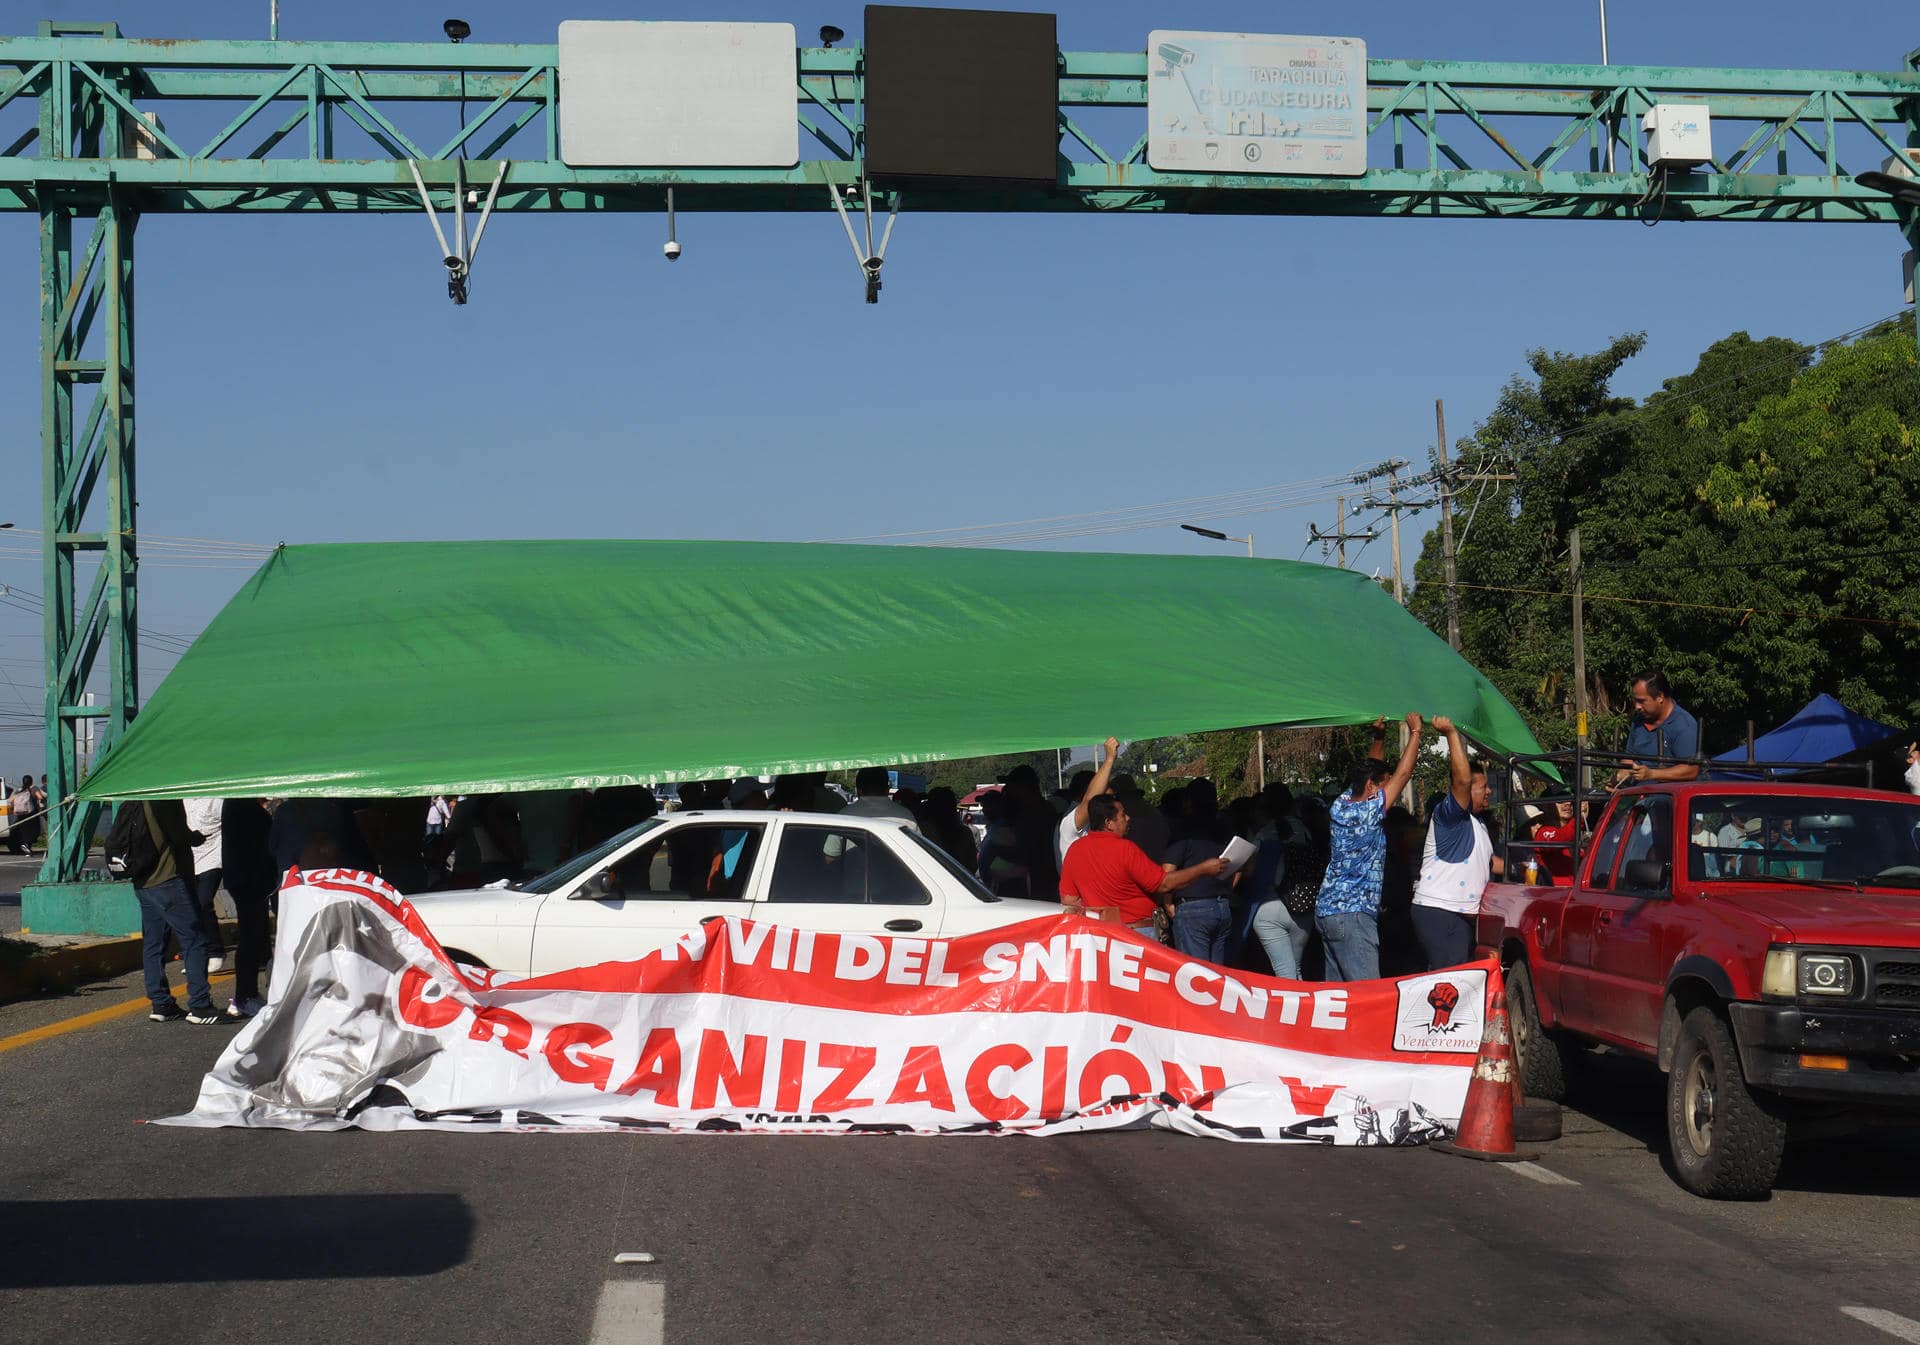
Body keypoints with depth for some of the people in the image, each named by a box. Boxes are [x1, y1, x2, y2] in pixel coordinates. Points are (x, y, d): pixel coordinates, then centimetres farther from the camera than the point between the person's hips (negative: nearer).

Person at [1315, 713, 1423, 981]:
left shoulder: (1341, 805, 8)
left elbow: (1371, 770, 24)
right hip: (1352, 915, -9)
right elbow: (1403, 774, -14)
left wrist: (1379, 737, 20)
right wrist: (1415, 732, -7)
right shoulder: (1368, 813, -14)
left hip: (1326, 910, 9)